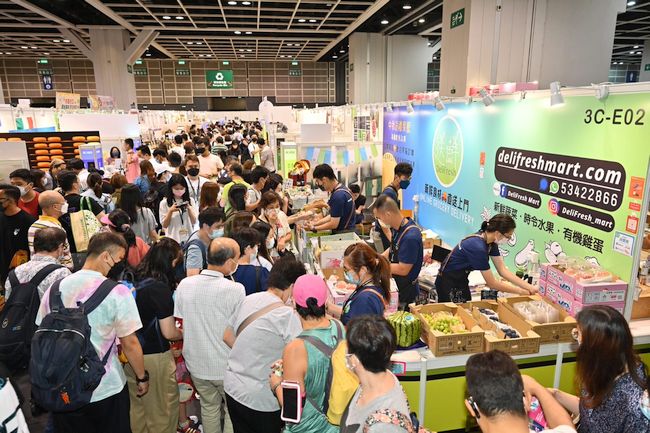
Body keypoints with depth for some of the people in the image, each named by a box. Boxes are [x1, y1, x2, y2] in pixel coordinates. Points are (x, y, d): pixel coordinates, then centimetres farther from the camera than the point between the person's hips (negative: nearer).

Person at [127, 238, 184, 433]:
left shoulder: (135, 281, -1)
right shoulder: (160, 288, -22)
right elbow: (169, 333, -19)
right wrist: (185, 333, 0)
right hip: (155, 358, -7)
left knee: (138, 408, 23)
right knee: (162, 411, 12)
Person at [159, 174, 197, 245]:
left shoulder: (190, 201, 4)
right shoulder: (164, 203, -3)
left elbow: (194, 222, 1)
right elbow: (164, 225, -4)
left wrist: (189, 209, -13)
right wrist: (170, 211, -17)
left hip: (188, 238, 2)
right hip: (173, 239, -2)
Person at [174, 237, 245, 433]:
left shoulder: (184, 285, -9)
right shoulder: (235, 289, -24)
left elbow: (182, 325, 2)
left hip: (196, 363, 5)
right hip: (226, 366, -4)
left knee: (209, 407, 25)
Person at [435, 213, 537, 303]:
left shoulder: (491, 242, -5)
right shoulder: (478, 247, -31)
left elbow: (503, 270, -3)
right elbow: (492, 283, -23)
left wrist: (529, 287, -10)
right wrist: (521, 291, -14)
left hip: (461, 281, 8)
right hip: (448, 283, -8)